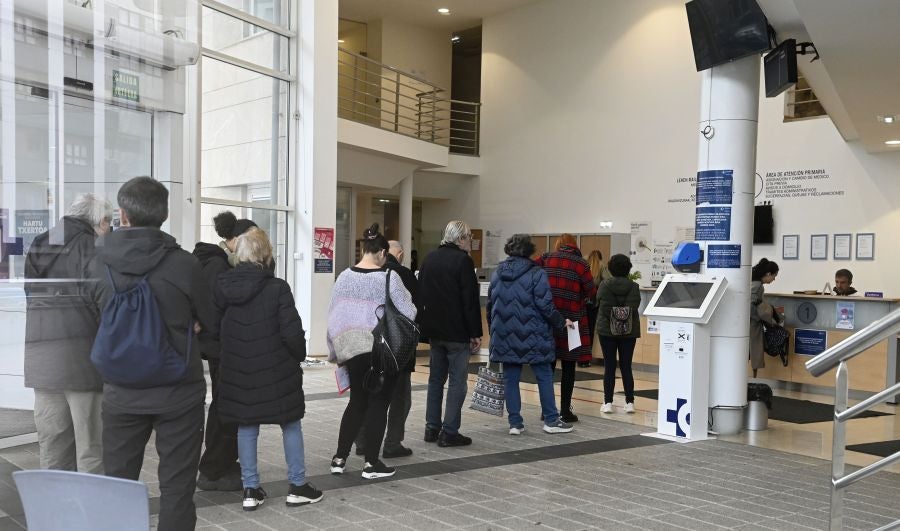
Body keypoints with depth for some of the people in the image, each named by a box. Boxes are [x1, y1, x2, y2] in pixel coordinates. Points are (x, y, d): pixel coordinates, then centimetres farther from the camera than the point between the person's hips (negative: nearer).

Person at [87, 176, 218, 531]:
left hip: (121, 392, 3)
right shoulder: (183, 263, -15)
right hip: (178, 392, -3)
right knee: (176, 488, 7)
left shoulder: (98, 263, -6)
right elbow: (211, 325, -1)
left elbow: (98, 316, 12)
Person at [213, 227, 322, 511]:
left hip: (238, 370, 4)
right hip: (276, 369, -3)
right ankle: (297, 486, 18)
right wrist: (299, 355, 2)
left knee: (246, 427, 14)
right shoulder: (277, 288, -16)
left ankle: (251, 489, 19)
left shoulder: (222, 286, -2)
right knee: (291, 425, 11)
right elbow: (292, 332, -16)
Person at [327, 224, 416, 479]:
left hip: (353, 349, 4)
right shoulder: (389, 277, -11)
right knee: (378, 404, 6)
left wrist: (336, 351, 16)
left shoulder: (344, 277, 1)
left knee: (357, 402, 18)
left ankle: (340, 458, 21)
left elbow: (334, 317, 6)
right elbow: (408, 313, -10)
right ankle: (372, 463, 13)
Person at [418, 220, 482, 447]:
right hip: (457, 332, -7)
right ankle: (449, 432, 0)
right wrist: (475, 333, -10)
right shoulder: (463, 260, -13)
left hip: (434, 329, 7)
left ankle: (432, 428, 18)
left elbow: (420, 294, 16)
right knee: (458, 380, -1)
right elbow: (470, 301, -15)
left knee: (436, 378, 14)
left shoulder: (429, 258, 11)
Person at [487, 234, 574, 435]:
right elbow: (545, 306, -13)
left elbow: (490, 305, 13)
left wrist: (493, 331, 22)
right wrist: (561, 322, 2)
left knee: (510, 379, 8)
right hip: (532, 337, -4)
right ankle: (551, 420, 13)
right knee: (544, 377, 7)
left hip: (505, 338, 5)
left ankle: (515, 423, 11)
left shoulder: (498, 274, 9)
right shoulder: (536, 274, -9)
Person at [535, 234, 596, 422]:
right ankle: (565, 410, 9)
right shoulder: (580, 263, -3)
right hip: (571, 320, -2)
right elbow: (591, 292, -3)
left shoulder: (547, 259, 4)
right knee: (568, 366, 7)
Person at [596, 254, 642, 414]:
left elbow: (600, 305, -10)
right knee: (626, 366, 9)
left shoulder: (604, 285, -7)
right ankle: (630, 402, 9)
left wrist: (611, 318, 6)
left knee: (609, 367, 5)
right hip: (629, 332, 1)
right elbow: (634, 308, -10)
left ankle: (608, 402, 4)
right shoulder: (634, 287, -4)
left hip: (607, 330, -1)